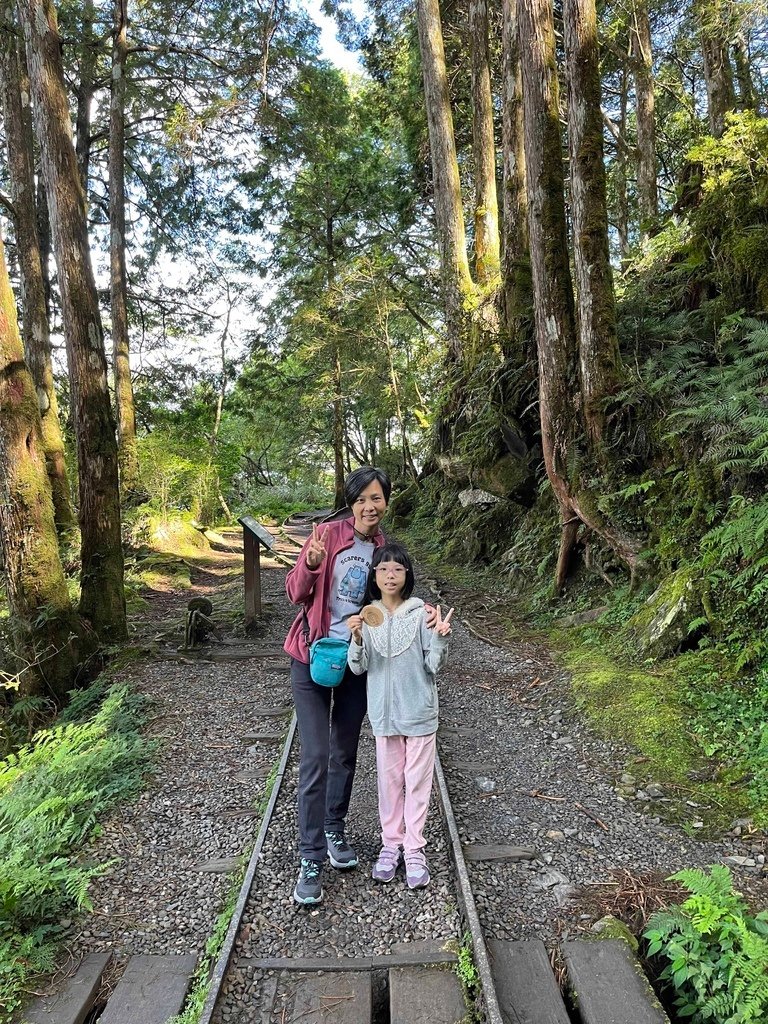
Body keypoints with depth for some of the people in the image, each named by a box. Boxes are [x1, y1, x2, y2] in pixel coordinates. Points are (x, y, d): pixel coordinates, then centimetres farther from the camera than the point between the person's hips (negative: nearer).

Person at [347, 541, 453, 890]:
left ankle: (414, 849, 25)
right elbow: (358, 668, -5)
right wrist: (357, 638, -23)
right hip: (384, 712, 2)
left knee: (418, 781, 10)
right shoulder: (367, 616, -3)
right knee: (389, 779, 15)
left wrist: (440, 637, -28)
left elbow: (434, 665, -9)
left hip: (419, 711, -2)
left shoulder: (421, 613, -11)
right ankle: (391, 843, 32)